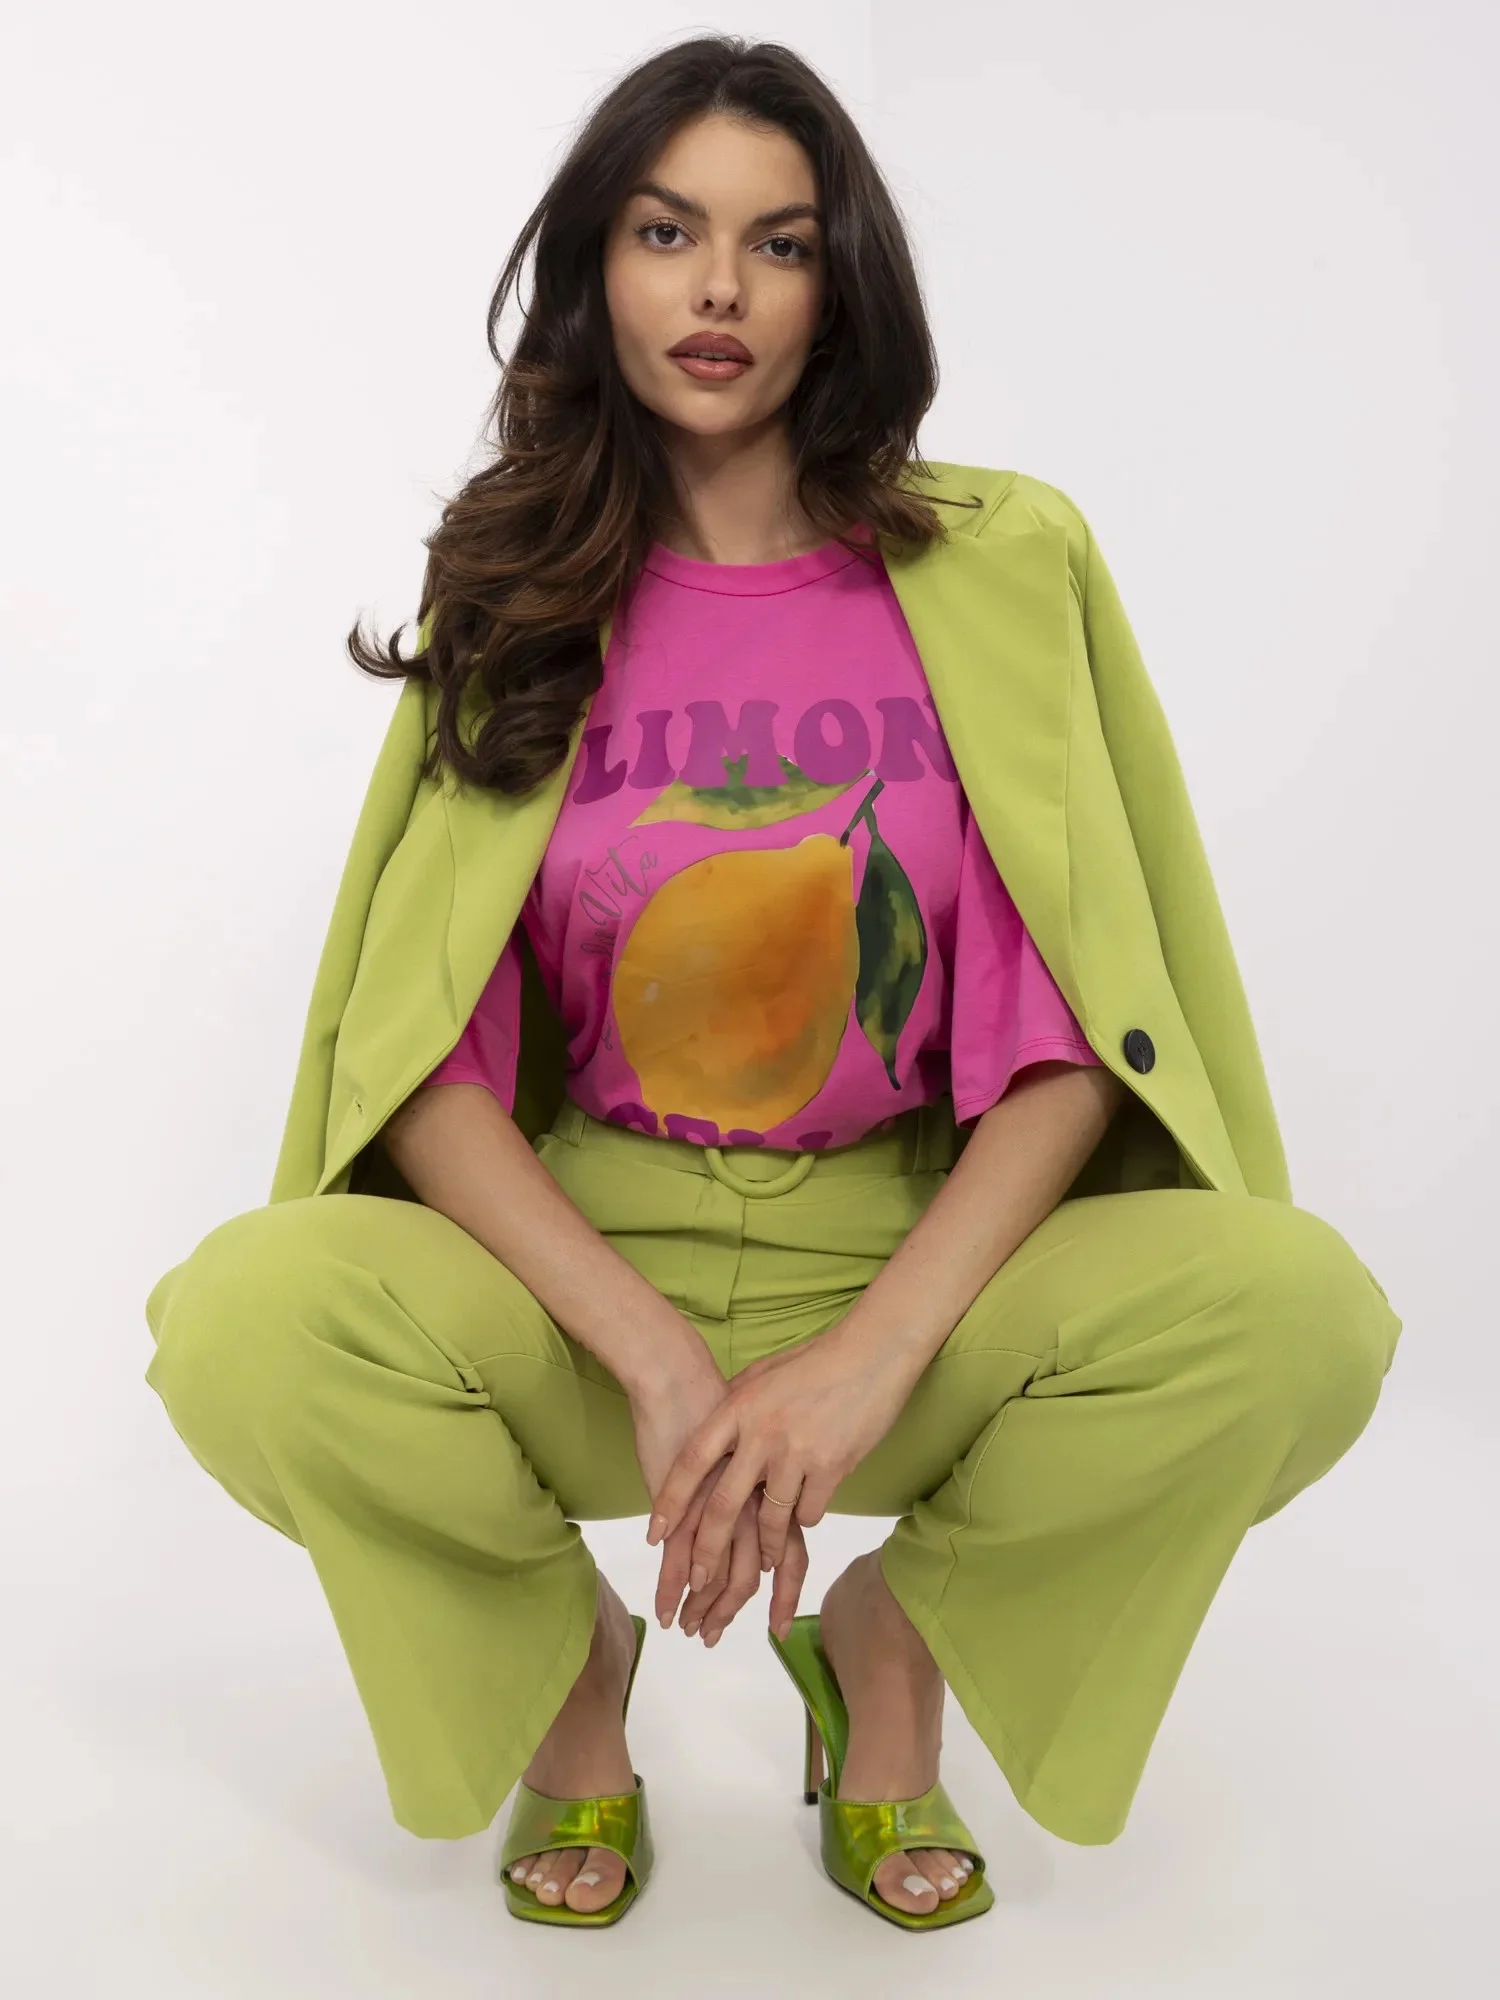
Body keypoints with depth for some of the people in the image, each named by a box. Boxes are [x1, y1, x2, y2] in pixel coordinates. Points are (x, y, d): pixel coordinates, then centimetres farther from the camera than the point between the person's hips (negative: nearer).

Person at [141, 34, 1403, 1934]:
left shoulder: (1006, 563, -1)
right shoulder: (515, 598, 2)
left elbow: (1078, 1031, -7)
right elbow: (421, 1064, -7)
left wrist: (873, 1354, -21)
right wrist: (657, 1355, -22)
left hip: (913, 1256, 0)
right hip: (576, 1257, 1)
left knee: (1299, 1309, -27)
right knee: (241, 1318, -29)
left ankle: (890, 1633, 4)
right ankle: (562, 1649, 6)